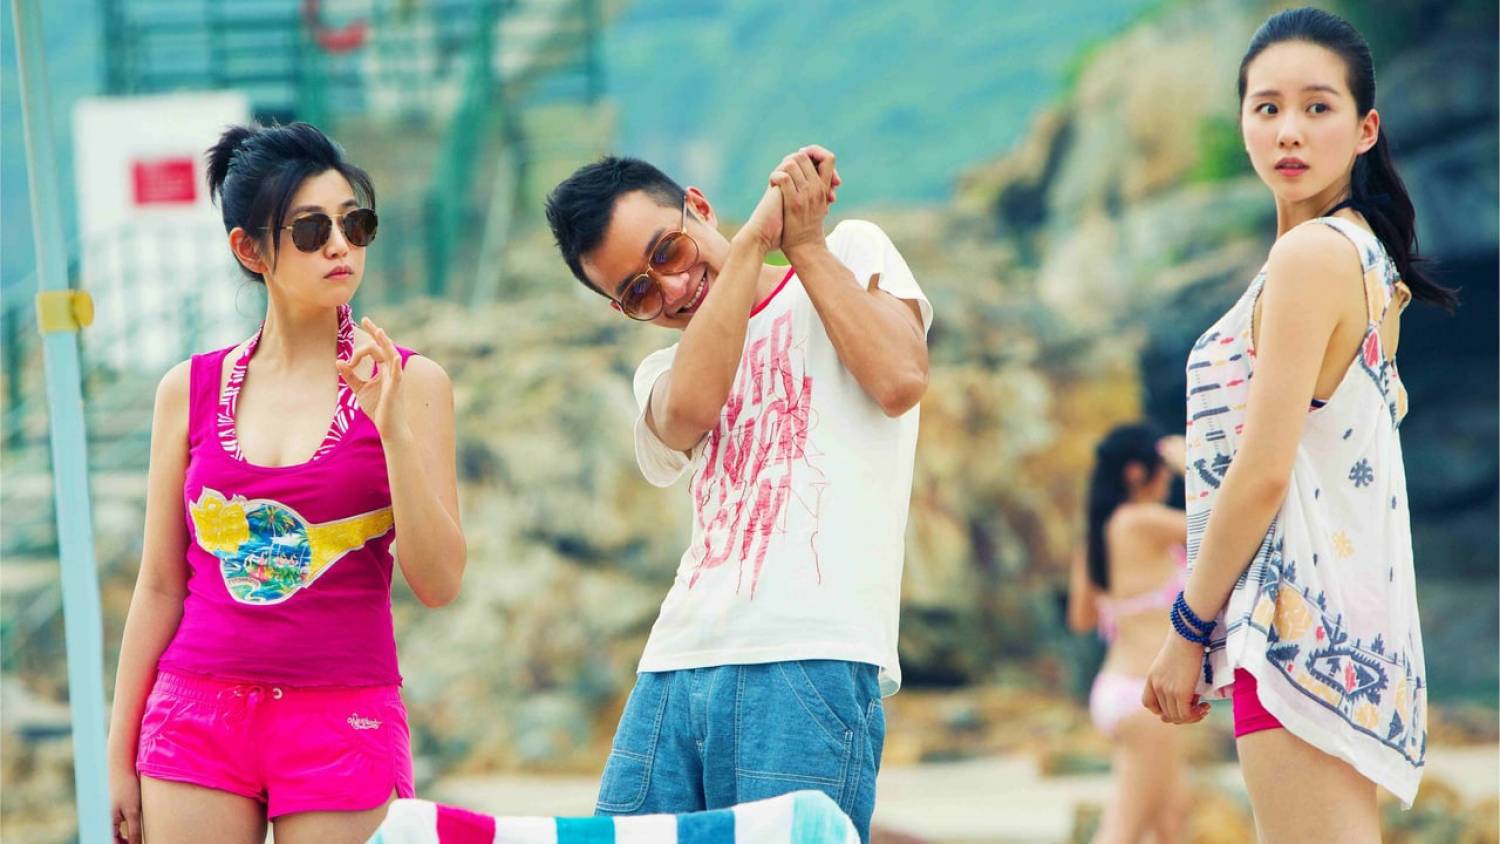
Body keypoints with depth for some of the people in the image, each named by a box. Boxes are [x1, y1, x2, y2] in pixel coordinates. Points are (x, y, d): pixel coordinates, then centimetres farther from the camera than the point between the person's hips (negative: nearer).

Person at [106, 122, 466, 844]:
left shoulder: (410, 383, 0)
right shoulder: (190, 391, 5)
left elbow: (438, 583, -6)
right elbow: (160, 585, 10)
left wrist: (393, 427, -17)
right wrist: (120, 754, 9)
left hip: (344, 722, -2)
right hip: (198, 720, 2)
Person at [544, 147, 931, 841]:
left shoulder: (850, 252, 14)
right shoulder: (663, 374, 24)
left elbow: (900, 380, -4)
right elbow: (688, 410, -2)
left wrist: (804, 243, 2)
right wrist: (755, 241, -2)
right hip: (673, 673, 5)